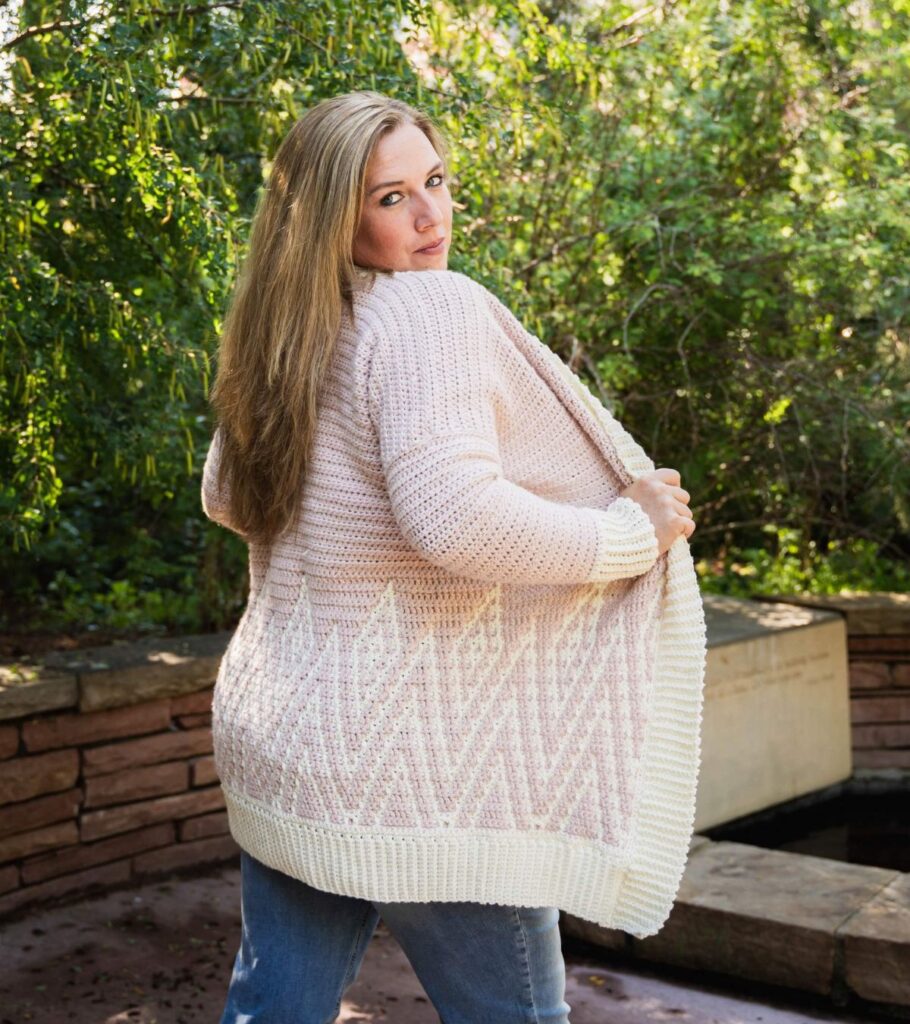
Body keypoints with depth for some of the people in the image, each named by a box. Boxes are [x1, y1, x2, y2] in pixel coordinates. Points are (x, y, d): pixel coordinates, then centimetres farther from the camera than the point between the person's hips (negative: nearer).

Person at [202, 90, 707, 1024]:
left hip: (277, 740, 8)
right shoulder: (433, 310, -17)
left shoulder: (284, 338, 8)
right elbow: (459, 519, -30)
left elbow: (224, 499, 22)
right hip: (421, 769, -8)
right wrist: (637, 532, -17)